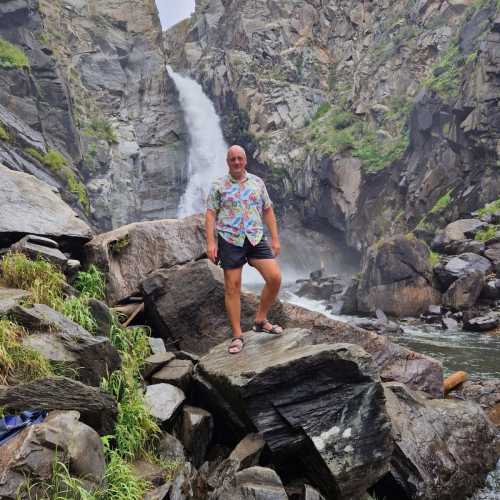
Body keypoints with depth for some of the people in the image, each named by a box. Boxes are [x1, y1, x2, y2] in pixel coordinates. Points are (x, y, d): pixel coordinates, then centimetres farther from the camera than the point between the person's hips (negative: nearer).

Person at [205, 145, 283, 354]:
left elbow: (268, 211, 13)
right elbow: (210, 214, -1)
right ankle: (237, 336, 9)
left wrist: (275, 239, 8)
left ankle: (260, 320, 12)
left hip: (256, 239, 3)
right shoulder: (218, 186, 4)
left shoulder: (257, 182, 11)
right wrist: (210, 242, -10)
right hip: (230, 241, -2)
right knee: (232, 288, -1)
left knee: (275, 278, -8)